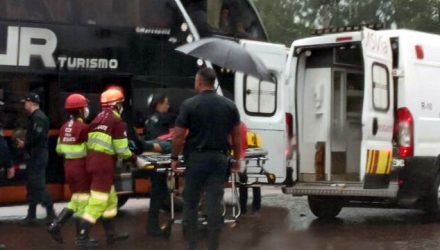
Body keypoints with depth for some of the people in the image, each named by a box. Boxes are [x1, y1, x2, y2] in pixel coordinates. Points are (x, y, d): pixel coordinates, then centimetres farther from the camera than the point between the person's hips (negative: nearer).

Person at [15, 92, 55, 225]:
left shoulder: (38, 117, -16)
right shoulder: (35, 117, 17)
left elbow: (36, 137, -24)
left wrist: (25, 144, -10)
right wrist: (25, 143, 4)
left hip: (37, 157, -11)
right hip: (34, 156, 11)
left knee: (38, 186, -10)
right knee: (32, 186, 14)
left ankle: (51, 213, -7)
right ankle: (31, 215, 19)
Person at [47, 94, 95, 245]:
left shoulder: (65, 127, 7)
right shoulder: (83, 127, -17)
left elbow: (59, 149, 12)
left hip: (68, 166, 8)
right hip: (81, 166, -8)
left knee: (76, 199, 18)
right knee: (83, 200, 2)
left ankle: (56, 225, 5)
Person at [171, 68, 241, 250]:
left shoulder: (189, 104, -6)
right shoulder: (229, 105, 5)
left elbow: (178, 135, -7)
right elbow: (236, 135, 8)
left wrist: (174, 158, 4)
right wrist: (236, 159, 18)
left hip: (196, 158, -2)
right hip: (219, 158, 2)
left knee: (190, 203, 10)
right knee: (215, 204, 3)